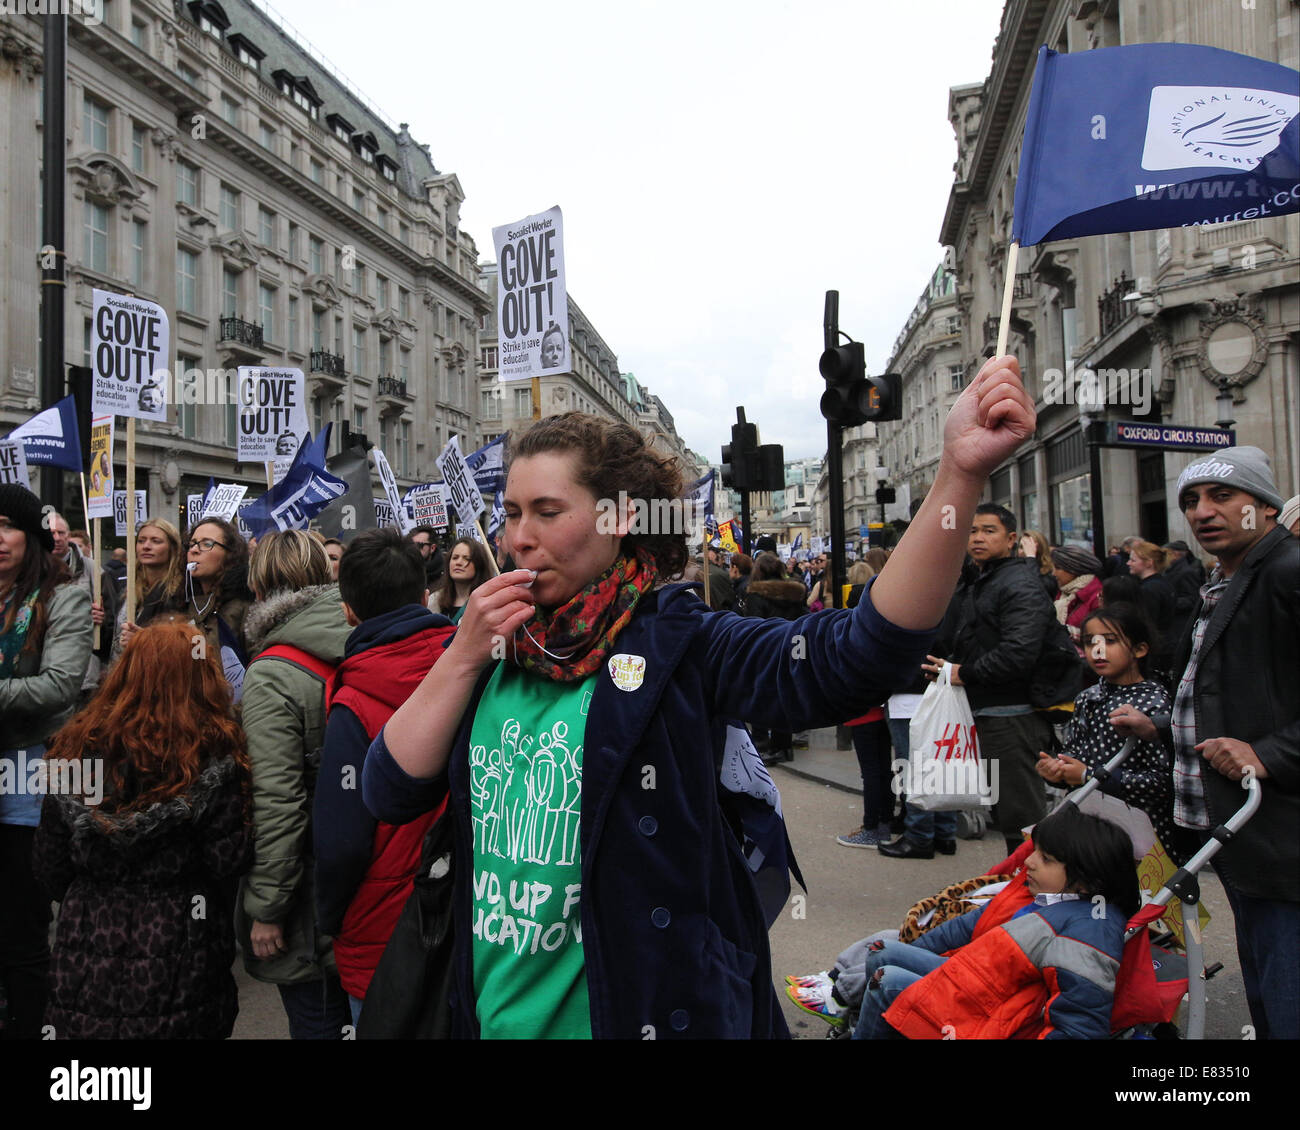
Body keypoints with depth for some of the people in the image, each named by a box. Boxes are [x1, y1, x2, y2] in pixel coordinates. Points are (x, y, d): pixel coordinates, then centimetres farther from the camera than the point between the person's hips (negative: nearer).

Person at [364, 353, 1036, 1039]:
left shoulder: (677, 643, -13)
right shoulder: (495, 650, 1)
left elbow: (853, 655, -28)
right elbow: (388, 793, -2)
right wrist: (466, 655, -13)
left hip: (645, 1008, -3)